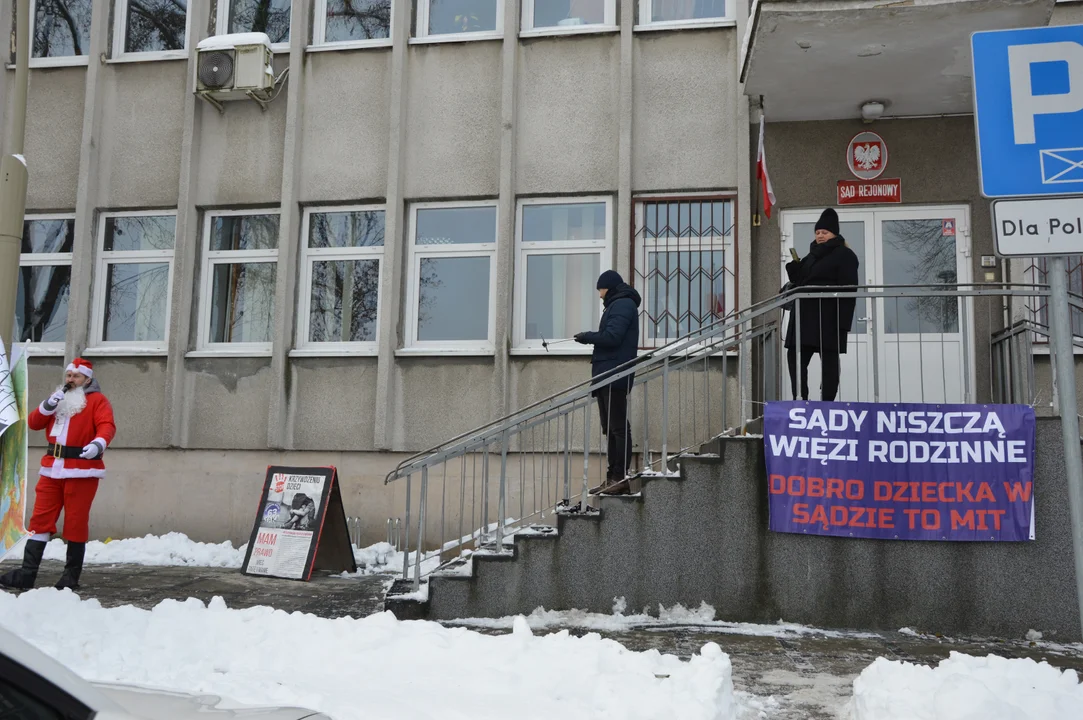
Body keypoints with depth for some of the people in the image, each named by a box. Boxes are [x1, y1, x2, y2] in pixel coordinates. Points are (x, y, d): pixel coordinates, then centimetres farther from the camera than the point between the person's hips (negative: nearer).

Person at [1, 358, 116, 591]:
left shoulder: (97, 400, 0)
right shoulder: (58, 399, 19)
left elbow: (107, 425, -15)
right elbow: (34, 423, 12)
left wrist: (99, 443, -36)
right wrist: (48, 405, -7)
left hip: (82, 471, -6)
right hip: (52, 469, 6)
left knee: (76, 522, 0)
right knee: (40, 519, 4)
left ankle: (72, 575, 9)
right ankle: (27, 573, 7)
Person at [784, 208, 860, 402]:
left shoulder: (844, 255, -2)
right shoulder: (812, 255, 21)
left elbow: (848, 289, -11)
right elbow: (799, 281, 25)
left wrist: (843, 320, -20)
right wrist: (794, 269, 2)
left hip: (828, 318, -8)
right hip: (806, 315, 8)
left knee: (828, 359, -3)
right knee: (795, 356, 2)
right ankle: (800, 400, 5)